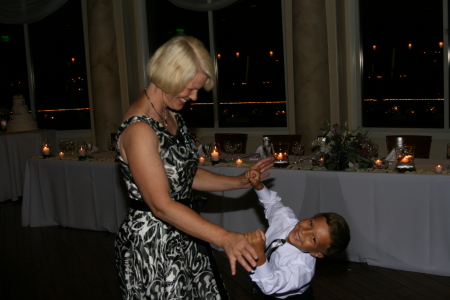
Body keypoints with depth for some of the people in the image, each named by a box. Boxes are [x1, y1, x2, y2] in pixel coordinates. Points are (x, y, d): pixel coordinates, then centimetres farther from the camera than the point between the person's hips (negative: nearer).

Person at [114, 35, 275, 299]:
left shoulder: (172, 117, 7)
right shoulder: (139, 130, -22)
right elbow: (161, 205, -26)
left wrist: (238, 182, 8)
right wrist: (224, 238, -30)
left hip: (183, 237, 9)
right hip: (152, 245, -8)